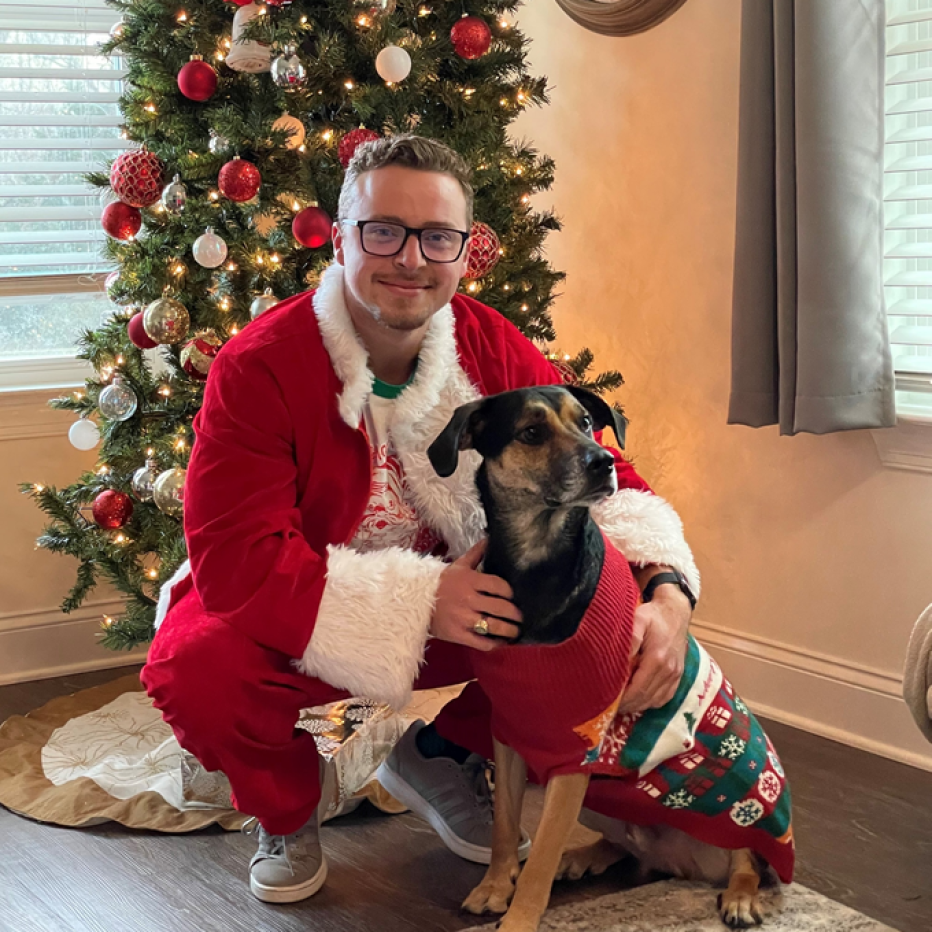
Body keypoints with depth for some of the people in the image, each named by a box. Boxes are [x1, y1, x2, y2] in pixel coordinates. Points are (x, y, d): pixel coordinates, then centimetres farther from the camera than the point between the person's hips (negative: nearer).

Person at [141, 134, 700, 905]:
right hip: (298, 623, -3)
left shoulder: (496, 352, -10)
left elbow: (604, 475, -7)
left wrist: (667, 590, -29)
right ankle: (285, 808, 3)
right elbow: (234, 560, -32)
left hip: (454, 604, 4)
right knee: (196, 666, -35)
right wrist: (418, 602, -39)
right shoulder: (257, 368, -23)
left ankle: (445, 755, 9)